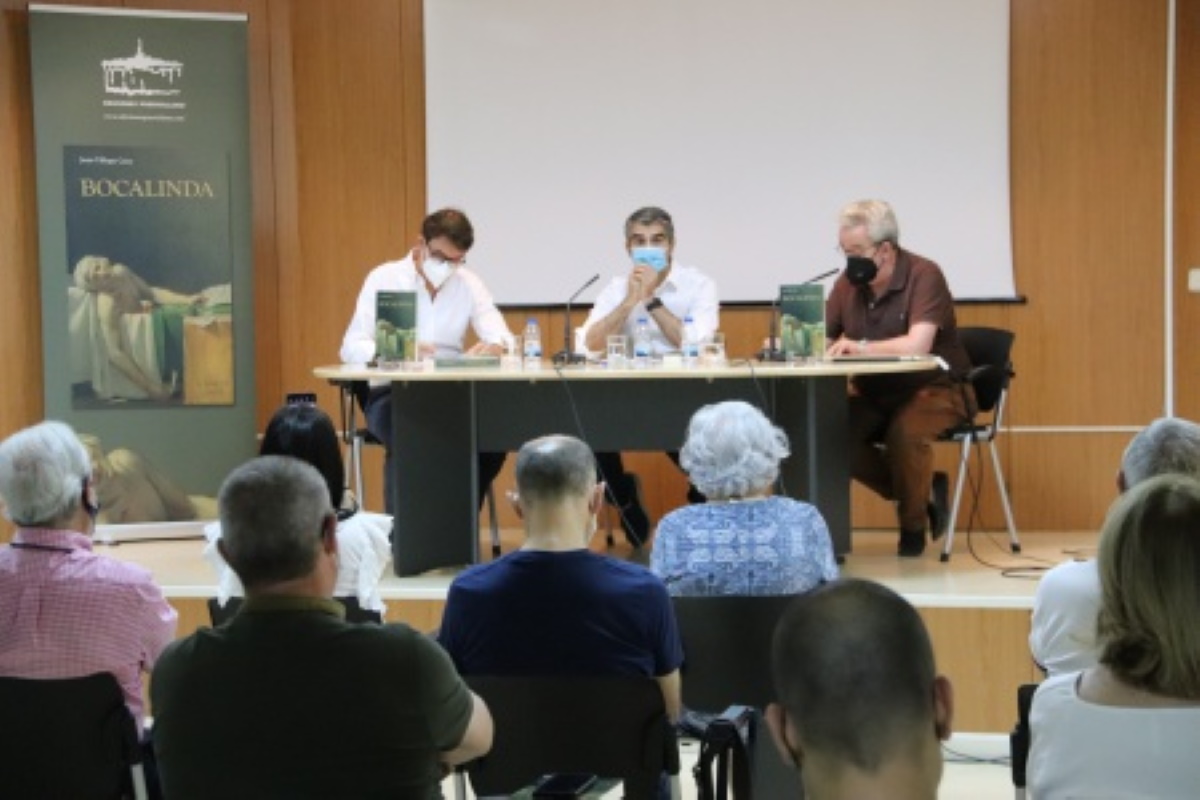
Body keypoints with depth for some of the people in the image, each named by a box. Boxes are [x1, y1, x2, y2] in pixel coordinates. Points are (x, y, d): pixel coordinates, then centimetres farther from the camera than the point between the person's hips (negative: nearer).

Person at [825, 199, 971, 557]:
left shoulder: (923, 275, -17)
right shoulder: (848, 283, 1)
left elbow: (917, 345, -30)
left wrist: (860, 346, -29)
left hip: (936, 389, -6)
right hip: (875, 393, 6)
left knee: (904, 430, -36)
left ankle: (913, 525, -7)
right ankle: (925, 493, 0)